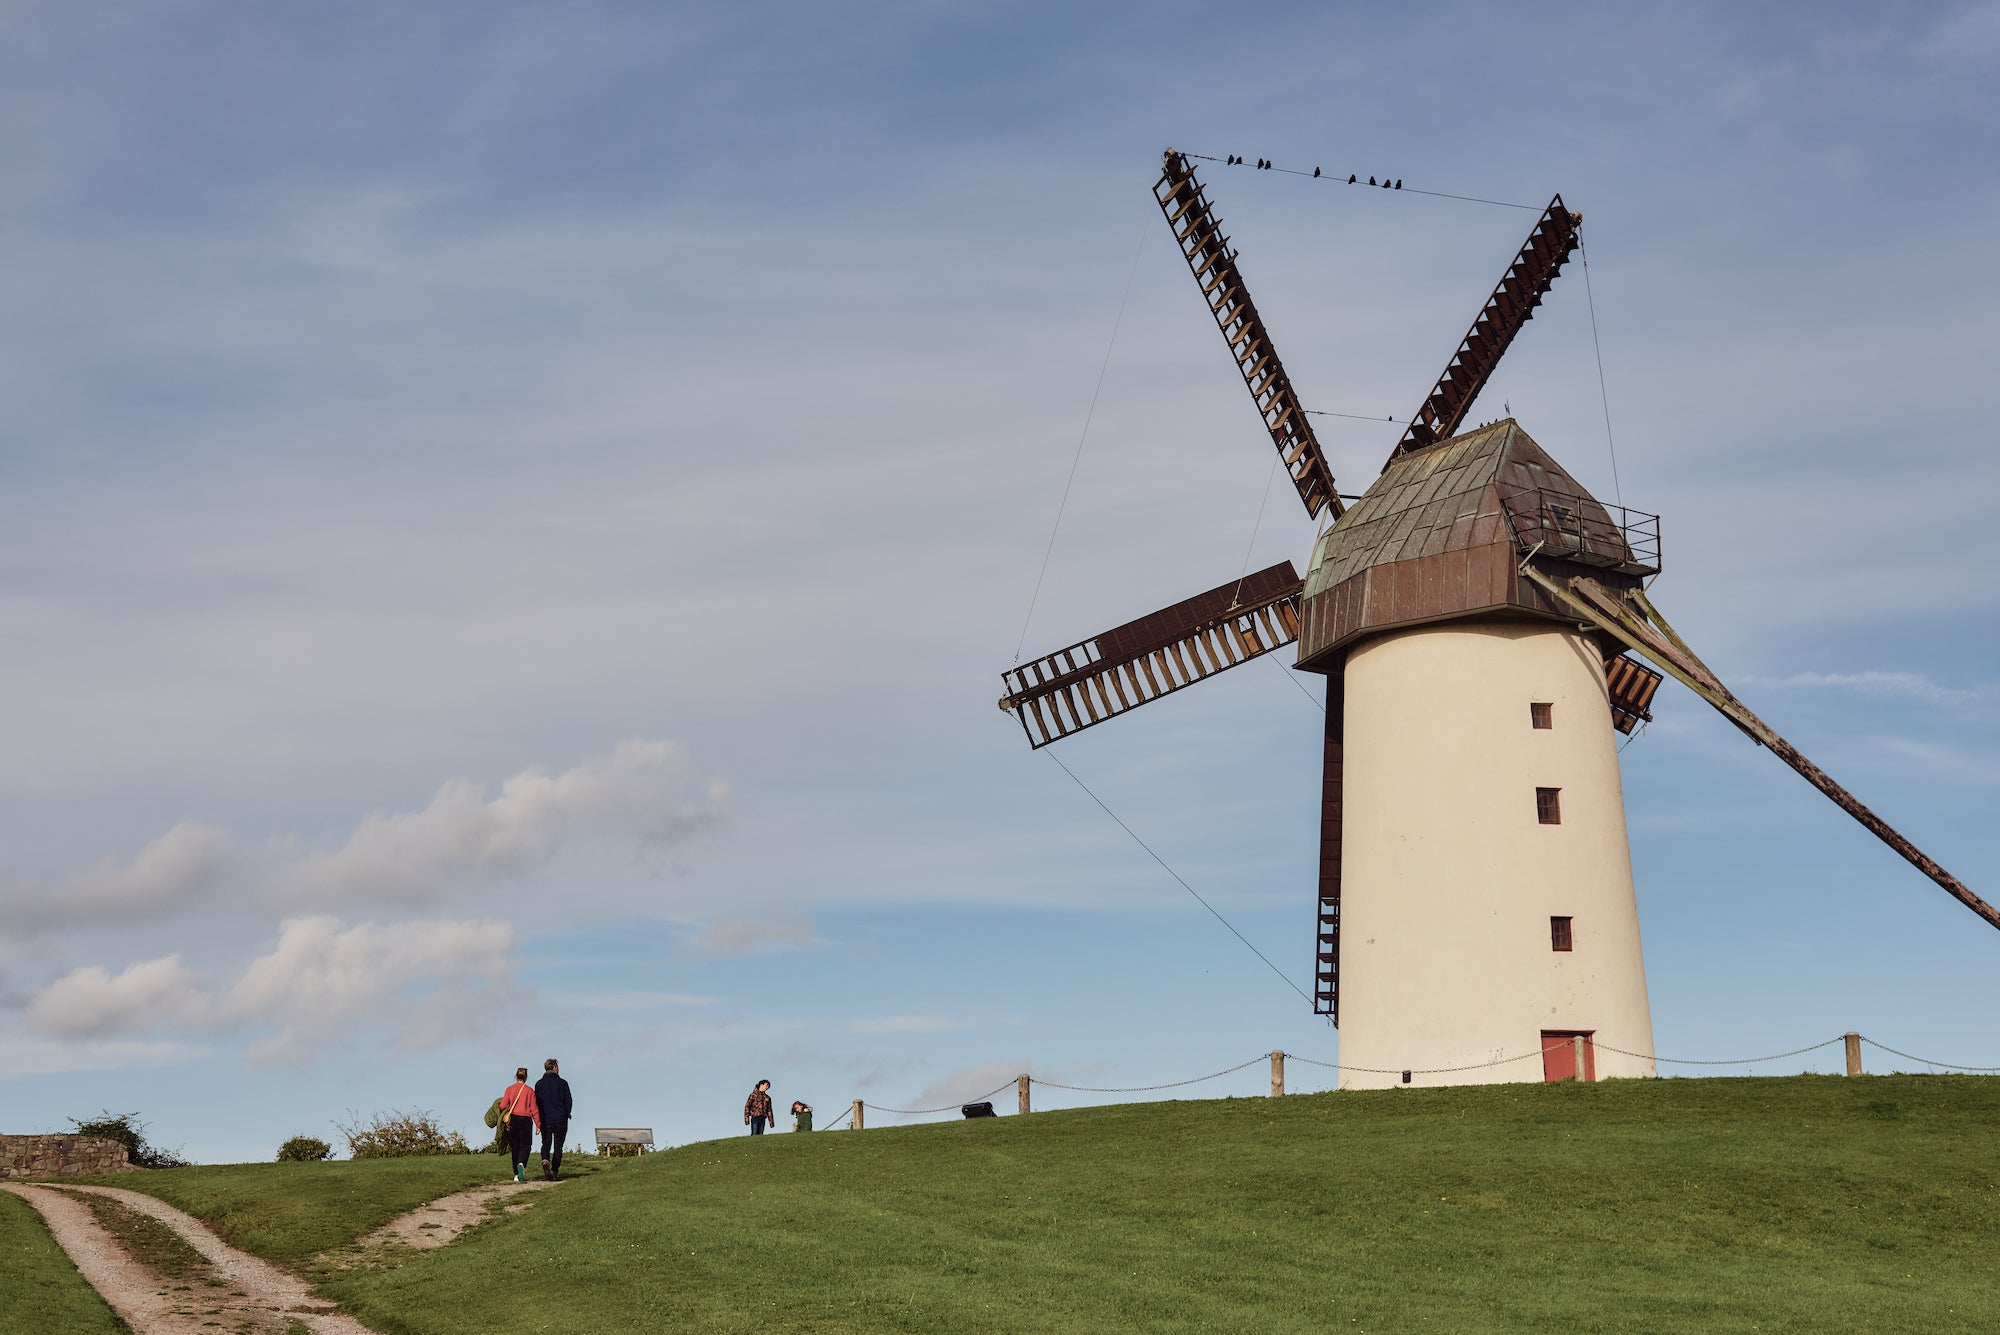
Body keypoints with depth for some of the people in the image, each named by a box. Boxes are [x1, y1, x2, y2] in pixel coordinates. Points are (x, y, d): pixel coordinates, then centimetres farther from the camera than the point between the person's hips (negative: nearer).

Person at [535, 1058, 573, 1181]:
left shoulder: (539, 1084, 3)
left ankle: (545, 1161, -21)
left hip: (545, 1120, 2)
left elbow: (536, 1103, 3)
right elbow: (568, 1102, -3)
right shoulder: (562, 1083, -4)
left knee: (546, 1143, 9)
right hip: (560, 1120, -2)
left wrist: (539, 1118, 12)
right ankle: (555, 1172, 4)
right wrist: (566, 1115, 14)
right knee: (558, 1146, 6)